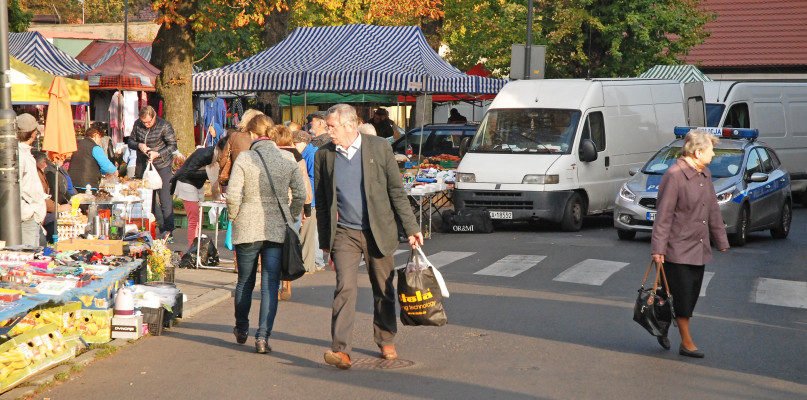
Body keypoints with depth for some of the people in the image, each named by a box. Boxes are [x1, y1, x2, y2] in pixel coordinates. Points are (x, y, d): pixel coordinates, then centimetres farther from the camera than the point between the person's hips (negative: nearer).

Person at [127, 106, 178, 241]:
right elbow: (130, 142, 10)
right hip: (143, 166, 5)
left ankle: (167, 230, -7)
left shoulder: (165, 126, -11)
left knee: (165, 198, -8)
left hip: (162, 166, -4)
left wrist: (158, 154, -21)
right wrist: (139, 145, -12)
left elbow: (172, 145, -8)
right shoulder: (137, 124, 2)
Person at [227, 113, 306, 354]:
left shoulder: (244, 159, -6)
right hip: (278, 230, 1)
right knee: (270, 285, 3)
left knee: (245, 282, 17)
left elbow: (233, 194, -12)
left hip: (247, 229, -1)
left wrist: (235, 217, 3)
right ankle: (263, 336, -7)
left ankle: (241, 329, 33)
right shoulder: (288, 160, 0)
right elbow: (300, 194, -1)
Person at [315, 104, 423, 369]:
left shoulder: (380, 148, -2)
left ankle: (386, 342, 29)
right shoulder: (324, 156, 3)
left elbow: (396, 191, 2)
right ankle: (341, 350, -19)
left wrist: (411, 228, 0)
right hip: (344, 233, 0)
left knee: (383, 290, 10)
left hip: (378, 232, 0)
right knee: (345, 288, -14)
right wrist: (325, 241, 10)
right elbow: (321, 202, 10)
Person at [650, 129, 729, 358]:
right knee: (682, 296, -2)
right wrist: (658, 248, -19)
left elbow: (713, 210, 20)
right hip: (678, 250, -8)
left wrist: (721, 240, 22)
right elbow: (663, 214, -17)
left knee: (691, 297, 10)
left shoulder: (705, 174, 10)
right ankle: (687, 344, 7)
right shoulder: (674, 175, -16)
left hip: (699, 249, 8)